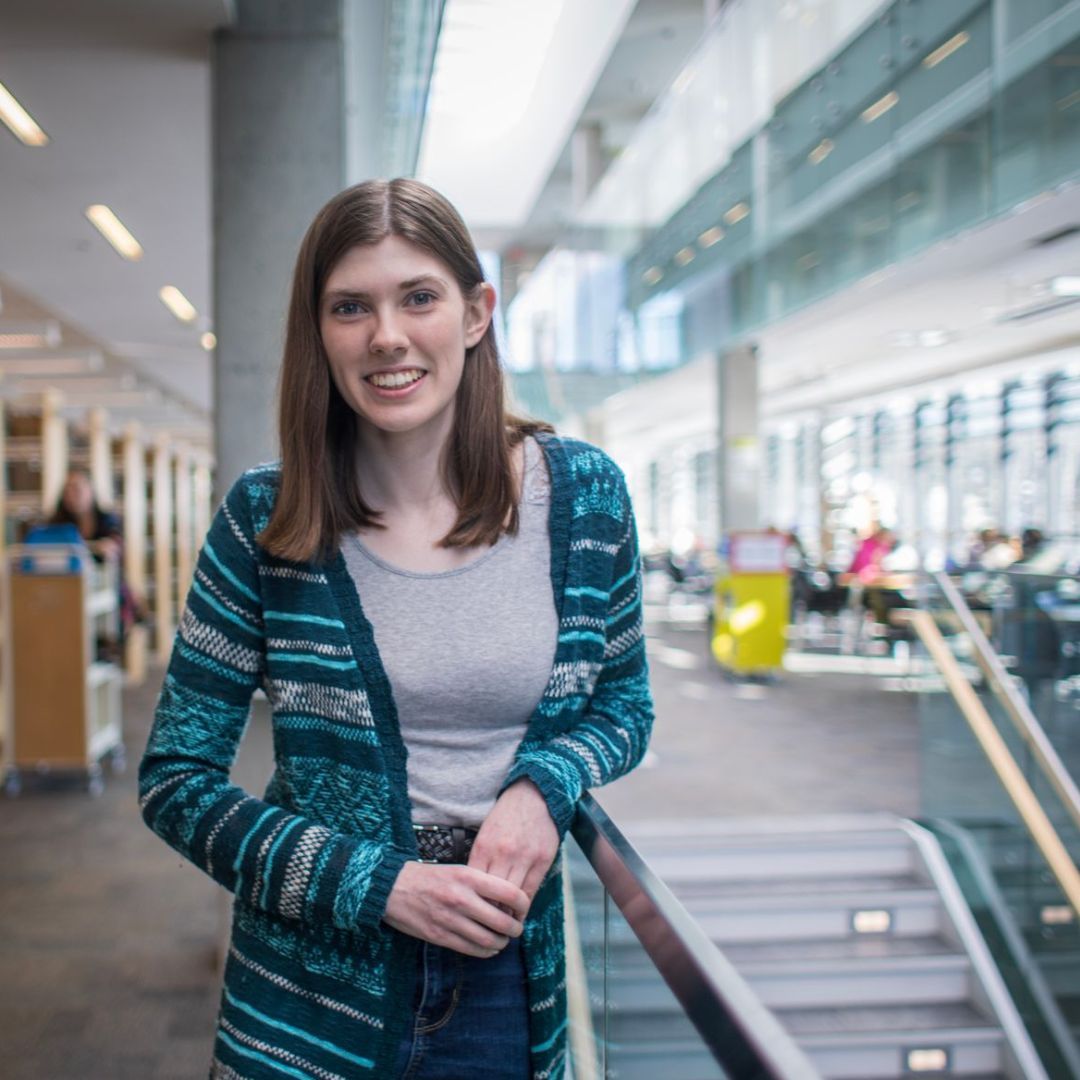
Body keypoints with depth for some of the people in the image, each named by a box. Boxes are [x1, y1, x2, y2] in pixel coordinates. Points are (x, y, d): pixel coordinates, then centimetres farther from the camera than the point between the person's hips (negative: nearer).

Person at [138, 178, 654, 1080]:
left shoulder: (585, 493, -6)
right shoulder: (264, 520, -10)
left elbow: (623, 703, 7)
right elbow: (176, 782, -6)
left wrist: (543, 786, -15)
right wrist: (383, 885, -16)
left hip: (508, 985, 2)